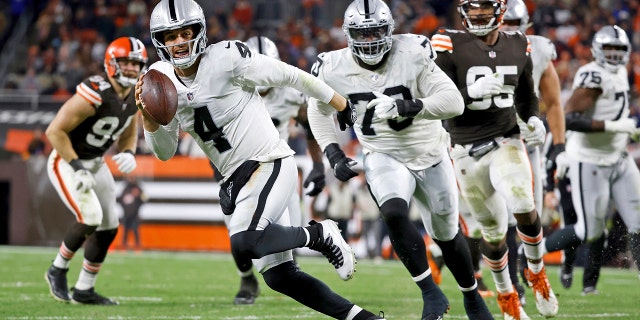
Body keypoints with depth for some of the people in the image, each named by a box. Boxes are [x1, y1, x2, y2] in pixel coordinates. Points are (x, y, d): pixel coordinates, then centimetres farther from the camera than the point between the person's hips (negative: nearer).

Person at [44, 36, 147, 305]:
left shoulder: (136, 97, -3)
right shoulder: (94, 95, -28)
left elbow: (128, 135, 13)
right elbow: (55, 131, -25)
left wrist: (128, 154, -9)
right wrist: (77, 166, -27)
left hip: (96, 164, 8)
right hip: (66, 162, -8)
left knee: (108, 227, 6)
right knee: (90, 217, -22)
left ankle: (84, 290, 18)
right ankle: (58, 270, 1)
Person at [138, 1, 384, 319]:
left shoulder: (226, 59, -17)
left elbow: (290, 77, -6)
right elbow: (164, 152, 6)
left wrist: (342, 106, 3)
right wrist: (148, 117, -14)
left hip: (270, 165, -7)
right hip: (234, 181, 7)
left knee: (245, 244, -31)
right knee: (278, 276, 5)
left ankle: (320, 235, -5)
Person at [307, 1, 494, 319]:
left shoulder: (412, 55, -23)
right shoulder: (334, 69, -15)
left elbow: (454, 102, -26)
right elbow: (319, 109, 6)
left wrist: (406, 107, -39)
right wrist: (334, 155, -3)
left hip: (430, 155, 0)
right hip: (385, 158, 0)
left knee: (447, 236, 14)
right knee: (394, 214, -30)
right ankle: (431, 294, -18)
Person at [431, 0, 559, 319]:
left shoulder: (518, 46, 4)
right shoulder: (449, 45, -9)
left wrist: (533, 119, -2)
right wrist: (471, 93, -29)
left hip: (506, 143, 1)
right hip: (468, 152, -1)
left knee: (524, 209, -22)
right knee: (493, 231, 5)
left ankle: (536, 272, 7)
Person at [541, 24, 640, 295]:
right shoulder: (593, 76, -20)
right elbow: (569, 119, -29)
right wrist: (614, 127, -29)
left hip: (618, 160, 9)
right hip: (590, 163, -9)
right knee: (589, 232, -3)